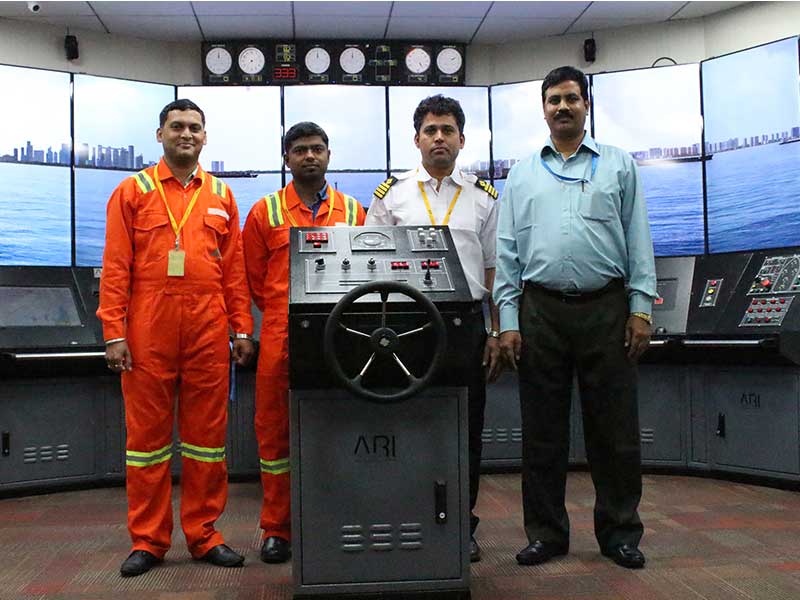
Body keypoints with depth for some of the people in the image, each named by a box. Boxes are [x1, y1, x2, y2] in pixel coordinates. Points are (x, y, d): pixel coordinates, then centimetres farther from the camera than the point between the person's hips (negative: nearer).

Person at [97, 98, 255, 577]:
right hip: (148, 326, -2)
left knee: (207, 432, 6)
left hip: (209, 327, 2)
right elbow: (116, 267, 0)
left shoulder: (221, 195, 13)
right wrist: (115, 332, -8)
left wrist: (242, 329, 6)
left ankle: (204, 534, 18)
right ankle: (148, 541, 16)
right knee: (147, 431, 5)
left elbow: (235, 268, 11)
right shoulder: (132, 192, 6)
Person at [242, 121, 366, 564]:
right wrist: (286, 314, 6)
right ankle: (277, 529, 16)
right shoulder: (265, 212, 8)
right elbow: (254, 279, 11)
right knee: (275, 429, 4)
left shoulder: (353, 211, 11)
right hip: (280, 336, 0)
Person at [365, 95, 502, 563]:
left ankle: (463, 527, 19)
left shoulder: (483, 197, 11)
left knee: (467, 428, 6)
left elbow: (494, 271, 10)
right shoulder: (392, 193, 7)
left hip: (467, 319, 2)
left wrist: (497, 333, 4)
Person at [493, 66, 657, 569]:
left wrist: (641, 309, -3)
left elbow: (638, 239, 6)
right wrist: (508, 320, 0)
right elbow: (507, 251, 8)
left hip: (606, 308, -1)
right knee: (542, 430, 6)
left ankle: (620, 532, 19)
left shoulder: (619, 165, 10)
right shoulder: (522, 174, 12)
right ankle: (547, 533, 18)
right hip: (541, 311, 1)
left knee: (614, 428, 4)